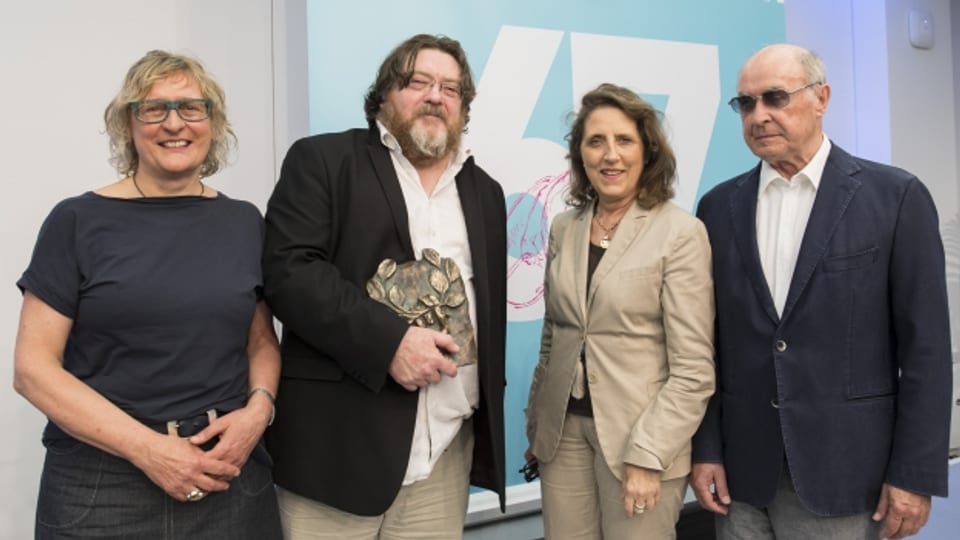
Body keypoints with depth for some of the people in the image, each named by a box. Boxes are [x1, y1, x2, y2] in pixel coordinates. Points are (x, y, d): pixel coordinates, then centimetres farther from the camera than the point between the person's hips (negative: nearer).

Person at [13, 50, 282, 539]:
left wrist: (257, 410, -9)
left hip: (229, 476, 3)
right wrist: (146, 448, -15)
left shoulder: (244, 222, 5)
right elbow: (34, 366, -6)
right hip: (99, 486, -2)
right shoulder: (78, 222, -4)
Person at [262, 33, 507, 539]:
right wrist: (388, 339, -19)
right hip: (338, 442, -4)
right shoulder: (322, 161, 1)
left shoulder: (484, 191, 16)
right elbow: (289, 271, -11)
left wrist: (489, 428, 13)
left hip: (448, 448, 5)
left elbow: (491, 311, 17)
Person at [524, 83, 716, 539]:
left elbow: (693, 367, -12)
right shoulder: (564, 229, 5)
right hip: (565, 429, 5)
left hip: (639, 437, -4)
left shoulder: (680, 233, -11)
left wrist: (647, 455, -15)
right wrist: (535, 426, 12)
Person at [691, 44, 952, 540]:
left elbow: (925, 346, -5)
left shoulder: (895, 196, -4)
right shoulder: (719, 207, 4)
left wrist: (916, 474, -7)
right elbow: (706, 342, 5)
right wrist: (704, 449, 2)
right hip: (743, 468, 3)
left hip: (846, 469, -2)